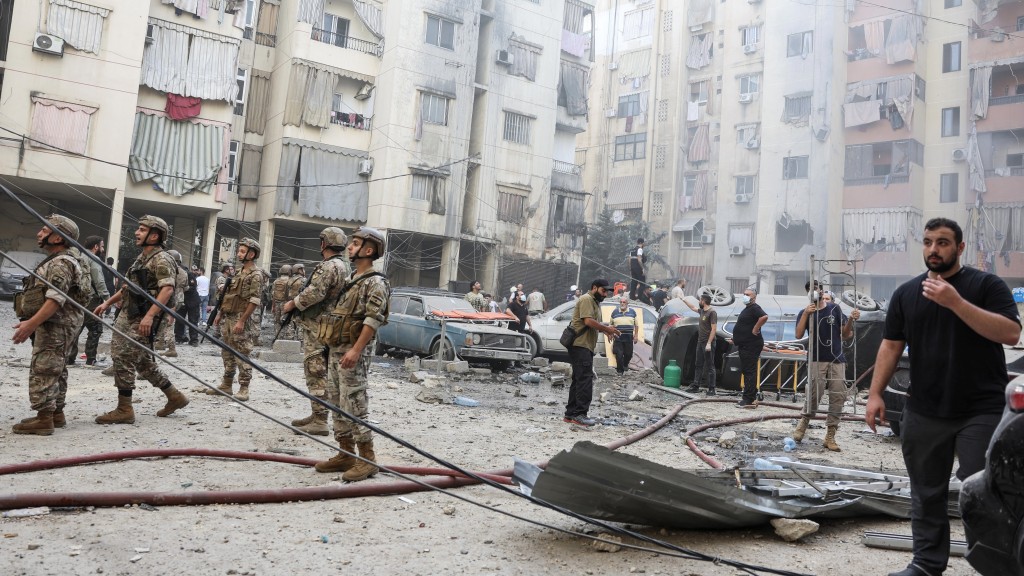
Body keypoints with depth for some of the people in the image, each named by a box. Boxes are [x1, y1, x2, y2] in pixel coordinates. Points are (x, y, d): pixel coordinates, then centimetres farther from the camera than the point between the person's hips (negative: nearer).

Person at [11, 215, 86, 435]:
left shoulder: (60, 263, -16)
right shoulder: (55, 262, 19)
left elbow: (56, 300, -26)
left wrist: (31, 323, -30)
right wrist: (32, 323, 23)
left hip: (54, 326, -11)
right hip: (55, 326, 11)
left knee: (43, 371, -10)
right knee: (55, 371, 14)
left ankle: (44, 419, -9)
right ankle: (56, 414, 20)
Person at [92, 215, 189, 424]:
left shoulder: (161, 260, -13)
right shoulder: (141, 258, 18)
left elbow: (167, 289, -25)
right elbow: (128, 286, 27)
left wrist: (149, 315, -32)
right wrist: (107, 303, 22)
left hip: (142, 320, -10)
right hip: (128, 316, 10)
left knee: (123, 359, -9)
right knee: (143, 362, 14)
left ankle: (124, 410, -1)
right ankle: (175, 397, 23)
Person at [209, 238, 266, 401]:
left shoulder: (256, 275, -12)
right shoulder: (239, 272, 16)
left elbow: (254, 301, -18)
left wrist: (241, 321, -22)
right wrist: (220, 313, 17)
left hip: (242, 320, -9)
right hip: (228, 318, 9)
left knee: (242, 355, -6)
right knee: (227, 353, 13)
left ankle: (244, 389, -2)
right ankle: (226, 385, 21)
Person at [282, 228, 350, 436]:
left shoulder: (329, 266, -16)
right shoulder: (344, 266, 17)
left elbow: (314, 293, -26)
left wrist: (292, 303, -11)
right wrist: (297, 302, 17)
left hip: (318, 326, -10)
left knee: (316, 373, -8)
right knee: (317, 372, 17)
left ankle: (320, 422, -7)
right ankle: (316, 415, 24)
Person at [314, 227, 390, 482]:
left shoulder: (375, 282, -10)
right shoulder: (350, 279, 18)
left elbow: (373, 320, -19)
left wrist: (356, 350, -26)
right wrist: (331, 347, 19)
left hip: (354, 352, -9)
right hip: (336, 349, 9)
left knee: (354, 405, -9)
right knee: (337, 404, 11)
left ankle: (367, 459, -2)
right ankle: (346, 454, 18)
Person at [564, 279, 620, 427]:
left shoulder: (595, 302, 23)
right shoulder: (587, 299, -10)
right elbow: (588, 321, -21)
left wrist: (605, 330, 8)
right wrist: (607, 329, -12)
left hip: (585, 346, 11)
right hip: (580, 345, -11)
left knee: (579, 380, 11)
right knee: (585, 380, -13)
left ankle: (571, 414, 15)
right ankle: (579, 414, -13)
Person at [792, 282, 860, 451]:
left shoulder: (834, 309, 10)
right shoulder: (805, 313, 7)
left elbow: (845, 333, 11)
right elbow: (799, 335, -8)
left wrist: (851, 320, -7)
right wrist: (806, 313, -16)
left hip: (837, 360, 2)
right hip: (817, 359, -2)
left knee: (838, 396, -2)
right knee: (815, 392, -19)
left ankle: (830, 436, 4)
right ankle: (803, 422, 3)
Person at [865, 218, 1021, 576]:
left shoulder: (986, 285, -1)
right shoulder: (906, 293, 9)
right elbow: (891, 346, 9)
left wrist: (956, 302, -22)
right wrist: (876, 393, 2)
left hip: (982, 411, -3)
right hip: (923, 413, 4)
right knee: (927, 494, 10)